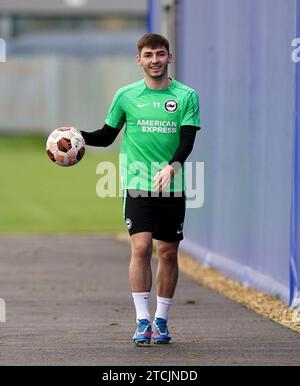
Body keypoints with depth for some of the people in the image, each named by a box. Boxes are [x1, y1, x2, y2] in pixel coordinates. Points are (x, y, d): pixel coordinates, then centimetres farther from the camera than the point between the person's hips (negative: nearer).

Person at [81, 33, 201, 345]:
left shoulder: (186, 96, 3)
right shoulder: (126, 96, 6)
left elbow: (187, 140, -6)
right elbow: (107, 136, 14)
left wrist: (171, 167, -23)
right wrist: (80, 136, -4)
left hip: (172, 187, 1)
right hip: (137, 185, -1)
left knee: (168, 252, 3)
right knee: (141, 247, -13)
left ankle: (161, 321, 15)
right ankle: (142, 321, -11)